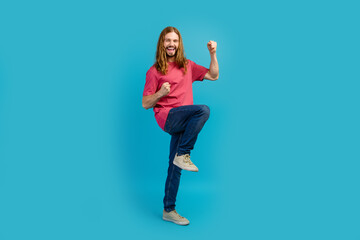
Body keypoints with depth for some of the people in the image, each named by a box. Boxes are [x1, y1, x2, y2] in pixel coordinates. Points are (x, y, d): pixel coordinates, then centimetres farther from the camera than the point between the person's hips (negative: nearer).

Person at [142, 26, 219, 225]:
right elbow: (145, 104, 1)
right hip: (166, 116, -5)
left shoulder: (187, 66, 17)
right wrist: (160, 93, -17)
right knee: (203, 109, -28)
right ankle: (183, 155, -18)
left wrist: (213, 54, 8)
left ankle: (169, 210, 16)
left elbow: (213, 76, 20)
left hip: (183, 122, 5)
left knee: (175, 166, 5)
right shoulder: (155, 71, 2)